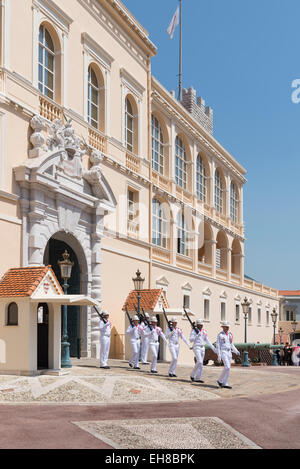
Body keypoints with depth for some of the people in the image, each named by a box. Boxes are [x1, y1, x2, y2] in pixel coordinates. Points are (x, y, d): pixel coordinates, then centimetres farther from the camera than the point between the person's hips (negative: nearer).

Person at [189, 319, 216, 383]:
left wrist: (213, 348, 10)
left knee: (200, 363, 4)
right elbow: (191, 340, -14)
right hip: (196, 348, -6)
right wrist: (197, 335, -25)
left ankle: (197, 378, 7)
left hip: (202, 348, 6)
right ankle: (192, 375, -2)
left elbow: (207, 341, 15)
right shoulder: (193, 331, -5)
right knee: (199, 362, -18)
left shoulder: (204, 332, 12)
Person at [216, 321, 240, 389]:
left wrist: (236, 351, 5)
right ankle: (220, 380, -2)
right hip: (223, 352, -7)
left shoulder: (230, 335, 13)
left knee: (228, 368, 4)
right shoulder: (220, 335, -6)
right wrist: (219, 356, -13)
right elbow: (218, 346, -8)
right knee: (227, 367, -18)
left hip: (229, 352, 7)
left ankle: (224, 384, 9)